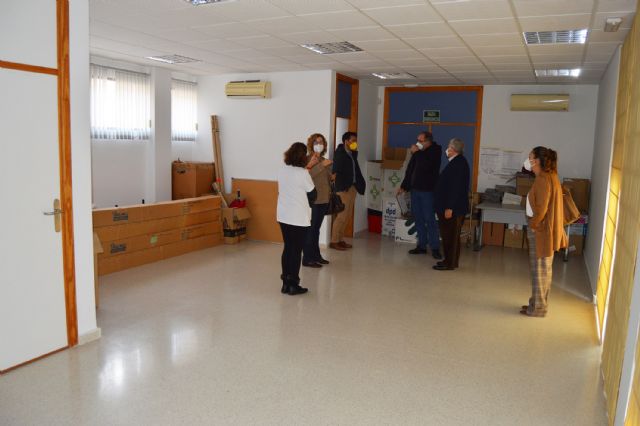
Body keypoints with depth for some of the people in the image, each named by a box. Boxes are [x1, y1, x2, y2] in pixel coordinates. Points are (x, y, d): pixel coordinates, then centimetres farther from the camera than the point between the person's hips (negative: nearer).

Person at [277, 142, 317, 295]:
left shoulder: (282, 171, 3)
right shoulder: (303, 174, -16)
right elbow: (312, 195, -9)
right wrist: (308, 204, 14)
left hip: (283, 216, 6)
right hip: (299, 218, -6)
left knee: (287, 248, 14)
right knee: (296, 251, 3)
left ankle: (285, 283, 19)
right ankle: (293, 285, 10)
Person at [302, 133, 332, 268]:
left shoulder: (324, 160, 12)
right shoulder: (307, 159, -7)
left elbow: (329, 178, 20)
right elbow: (308, 175, -25)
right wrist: (322, 165, -28)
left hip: (323, 200, 6)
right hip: (312, 200, -6)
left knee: (316, 229, 13)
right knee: (310, 229, -5)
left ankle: (316, 255, 21)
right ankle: (307, 258, 1)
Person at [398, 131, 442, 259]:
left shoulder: (435, 151, -6)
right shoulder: (419, 151, 9)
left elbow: (426, 166, -23)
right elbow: (410, 169, 17)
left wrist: (416, 153, -16)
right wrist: (404, 186, 18)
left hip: (428, 190, -6)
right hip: (415, 189, 6)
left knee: (429, 219, -6)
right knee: (418, 219, 9)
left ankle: (435, 248, 0)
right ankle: (421, 246, 17)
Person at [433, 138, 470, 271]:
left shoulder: (459, 163, -17)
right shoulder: (456, 162, 13)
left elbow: (456, 188, -23)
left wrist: (449, 208, -23)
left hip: (453, 208, -10)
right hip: (450, 206, 10)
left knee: (451, 235, -2)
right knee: (449, 235, 15)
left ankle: (450, 263, 5)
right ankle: (450, 260, 24)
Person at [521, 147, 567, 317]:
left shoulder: (543, 179, -19)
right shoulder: (549, 176, 12)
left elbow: (541, 208, -23)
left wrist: (532, 225, -12)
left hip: (540, 230, -10)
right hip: (544, 229, 10)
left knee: (539, 269, -1)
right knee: (543, 269, 16)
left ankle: (537, 308, 9)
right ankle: (539, 304, 26)